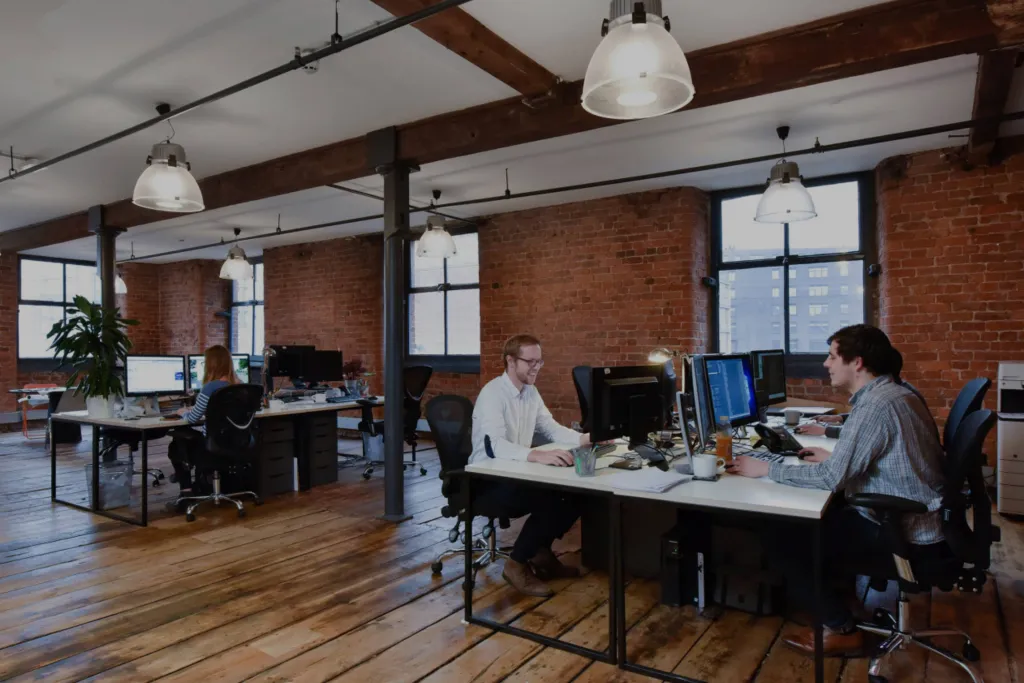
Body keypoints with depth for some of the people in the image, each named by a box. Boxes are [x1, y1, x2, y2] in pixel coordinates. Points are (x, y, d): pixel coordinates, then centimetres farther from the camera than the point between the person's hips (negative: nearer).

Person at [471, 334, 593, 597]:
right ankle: (517, 564, -8)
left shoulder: (531, 392, 6)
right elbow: (497, 445, -34)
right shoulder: (492, 394, -21)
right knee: (549, 500, -28)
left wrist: (585, 439, -9)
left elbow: (552, 429, 9)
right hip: (489, 480, -8)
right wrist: (538, 455, -50)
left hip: (517, 474, 8)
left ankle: (541, 553, 9)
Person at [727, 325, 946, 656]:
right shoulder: (894, 393, 7)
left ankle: (842, 630, 7)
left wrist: (765, 469, -17)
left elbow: (831, 478, -25)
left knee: (784, 538, -8)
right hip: (917, 519, 10)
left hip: (906, 536, -10)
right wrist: (835, 457, 13)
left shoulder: (875, 405, -24)